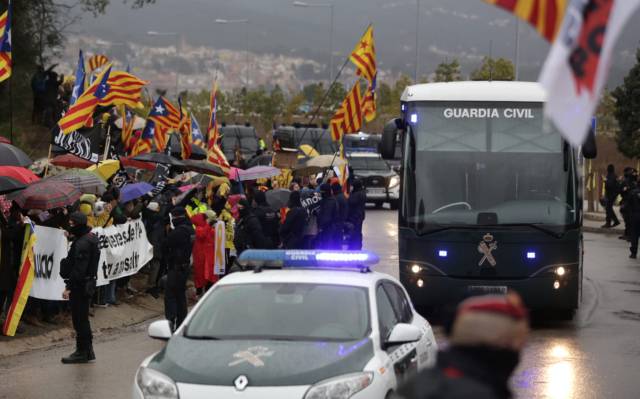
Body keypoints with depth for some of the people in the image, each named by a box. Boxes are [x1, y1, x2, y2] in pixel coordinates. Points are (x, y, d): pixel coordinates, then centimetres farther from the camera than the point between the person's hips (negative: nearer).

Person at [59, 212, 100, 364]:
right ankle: (88, 350, 25)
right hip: (88, 283, 11)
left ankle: (82, 352, 4)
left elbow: (79, 269, -24)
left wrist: (69, 287, -22)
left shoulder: (82, 243, -21)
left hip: (80, 286, -11)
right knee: (83, 318, 18)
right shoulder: (91, 238, 11)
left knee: (79, 319, -3)